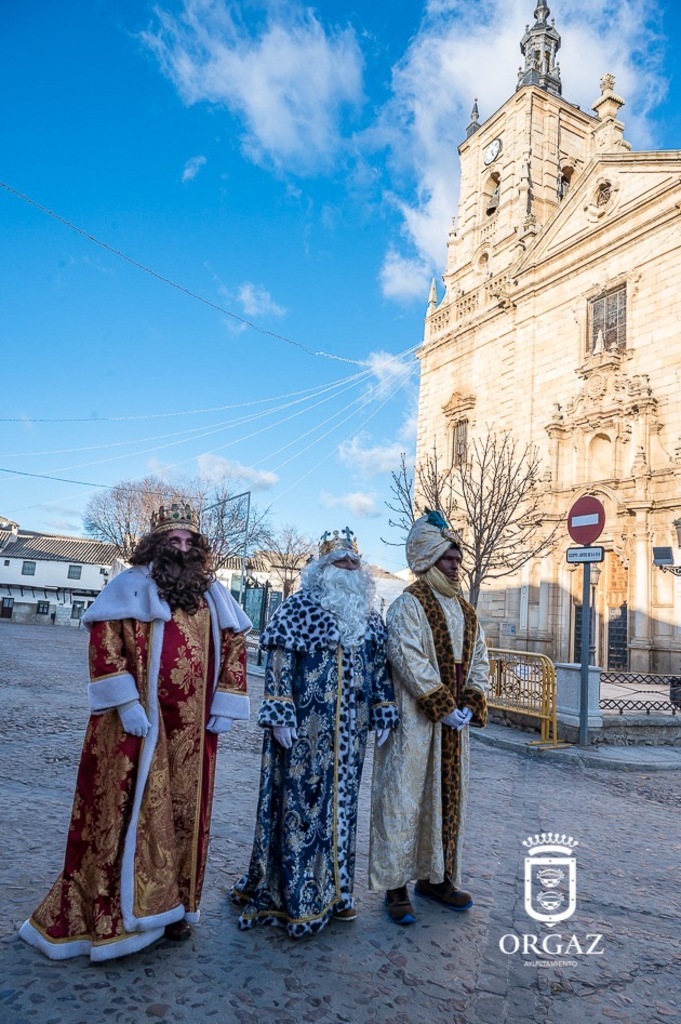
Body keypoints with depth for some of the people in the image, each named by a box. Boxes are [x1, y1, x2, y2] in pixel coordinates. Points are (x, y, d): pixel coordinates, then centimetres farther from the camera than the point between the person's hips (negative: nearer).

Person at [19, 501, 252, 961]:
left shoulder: (214, 594, 10)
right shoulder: (132, 585, -3)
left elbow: (234, 646, 12)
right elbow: (103, 640, -10)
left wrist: (226, 705, 4)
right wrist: (125, 702, -16)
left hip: (192, 729, 4)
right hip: (140, 723, -4)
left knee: (184, 814, 13)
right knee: (130, 812, 3)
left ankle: (172, 905, 30)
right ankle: (115, 910, 20)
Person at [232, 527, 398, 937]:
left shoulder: (370, 617, 9)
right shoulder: (299, 607, -8)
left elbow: (380, 668, 13)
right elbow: (278, 663, -12)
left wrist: (383, 714, 9)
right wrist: (279, 715, -17)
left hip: (349, 730, 5)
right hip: (304, 726, -5)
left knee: (340, 803, 14)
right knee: (299, 802, 5)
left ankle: (333, 888, 31)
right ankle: (291, 894, 21)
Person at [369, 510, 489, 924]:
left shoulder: (466, 611, 12)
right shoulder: (408, 605, -10)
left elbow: (480, 661, 10)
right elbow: (409, 660, -19)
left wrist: (470, 705, -5)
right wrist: (444, 707, -18)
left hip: (454, 723, 7)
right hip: (414, 722, -7)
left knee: (448, 799, 15)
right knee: (404, 800, 0)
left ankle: (436, 877, 30)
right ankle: (396, 886, 14)